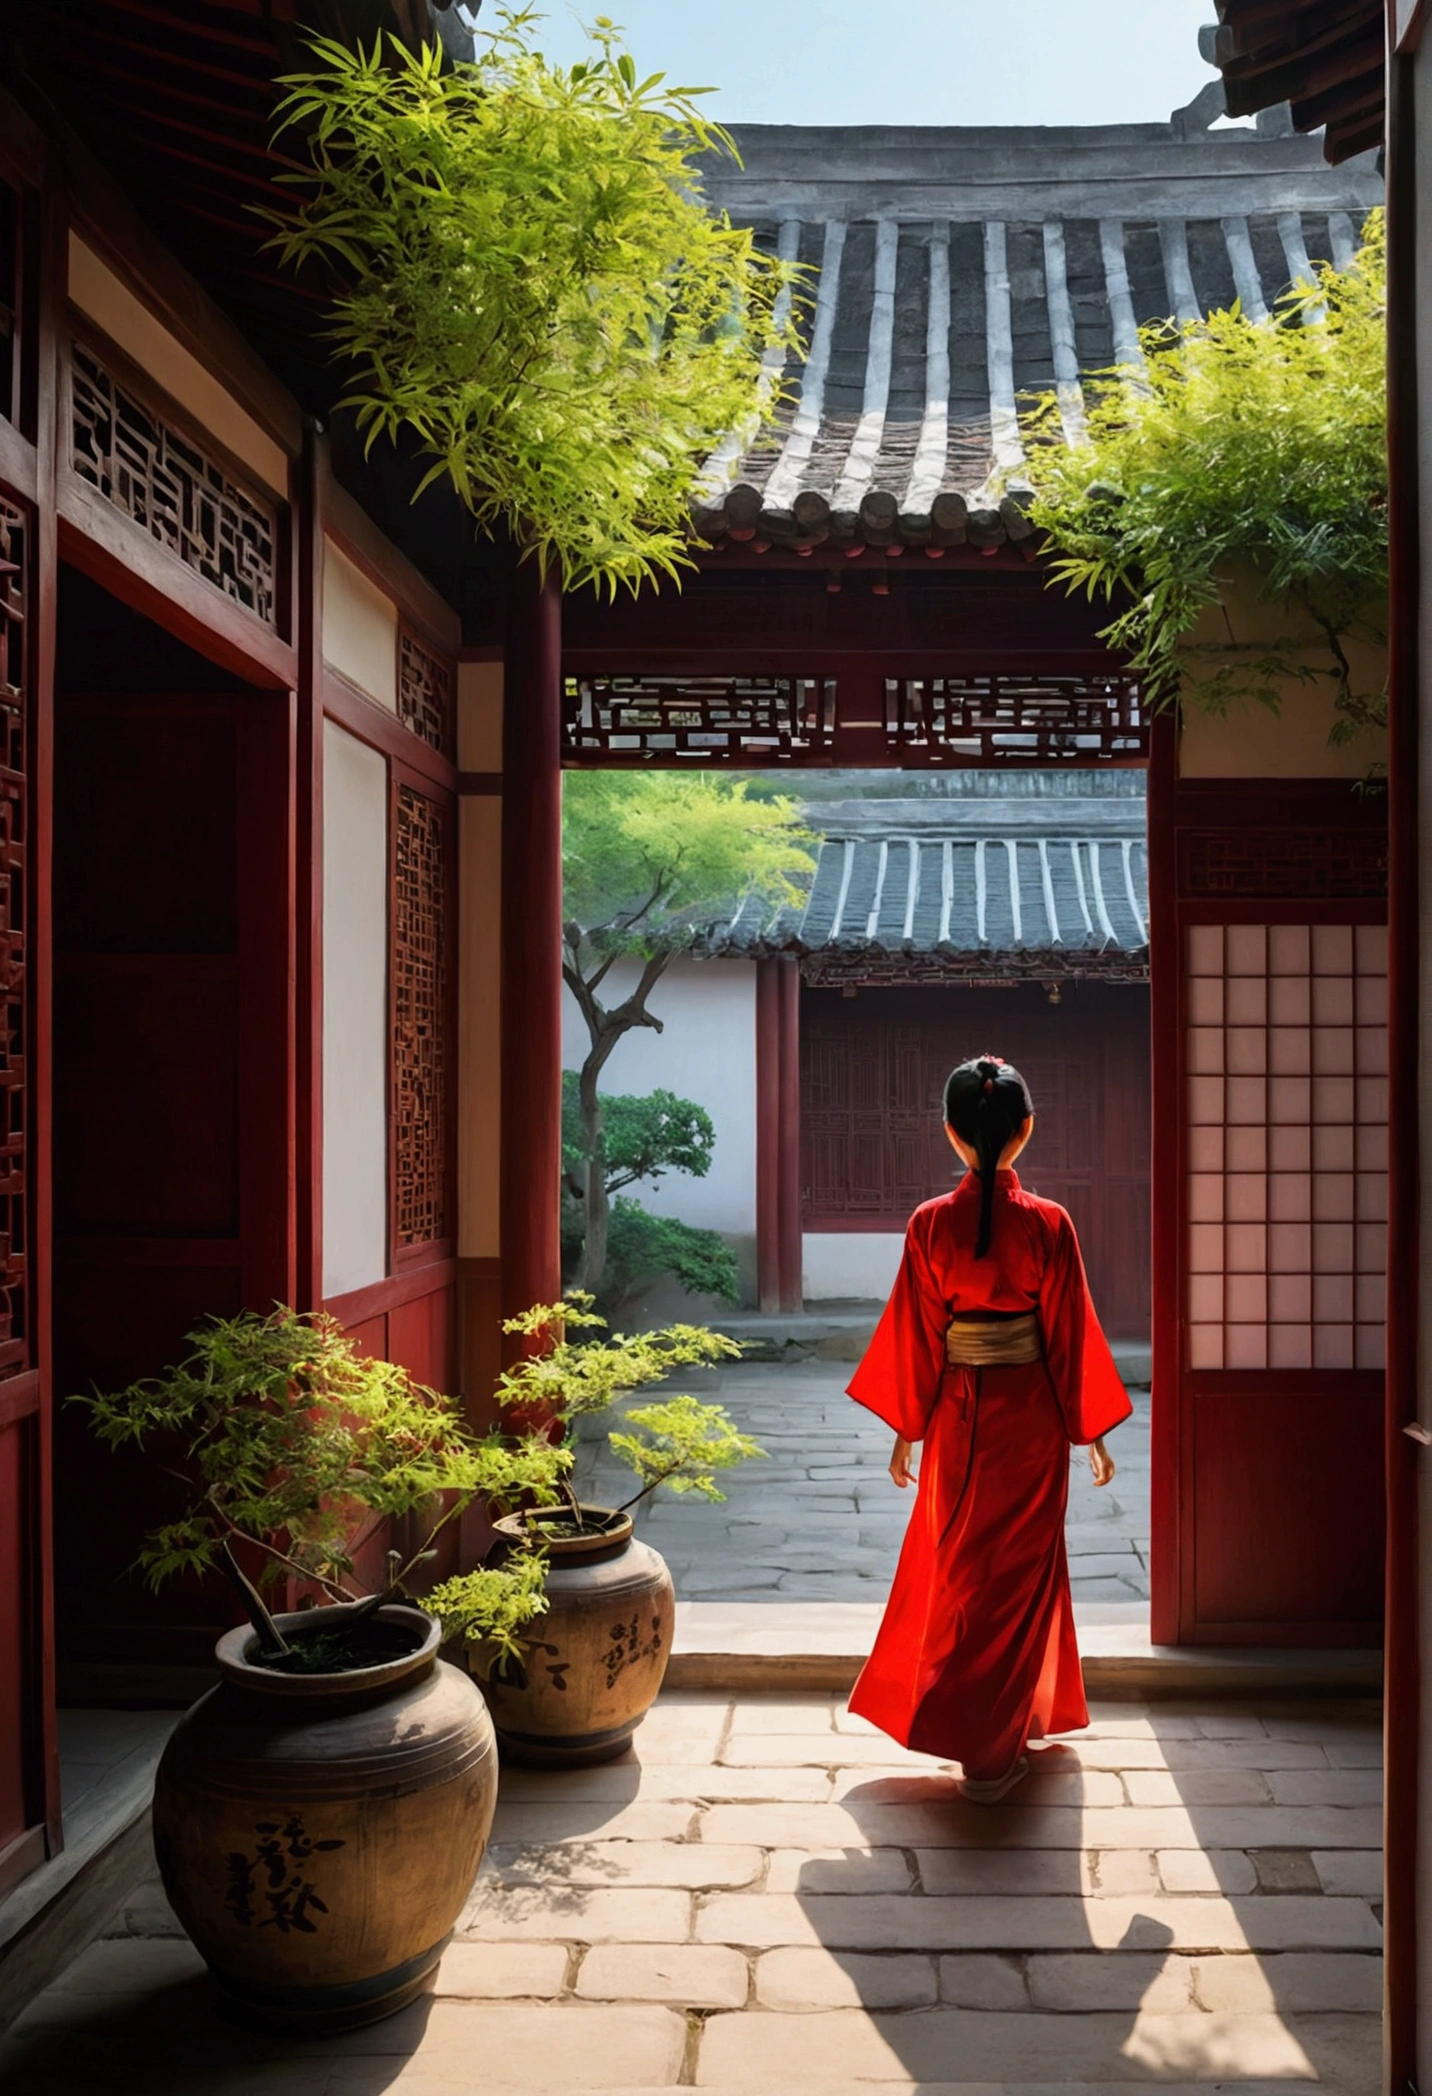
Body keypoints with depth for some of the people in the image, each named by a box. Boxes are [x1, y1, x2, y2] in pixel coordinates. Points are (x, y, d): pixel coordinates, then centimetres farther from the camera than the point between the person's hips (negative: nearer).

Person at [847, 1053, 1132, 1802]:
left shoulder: (930, 1225, -8)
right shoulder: (1048, 1224, -11)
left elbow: (915, 1336, -3)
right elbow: (1069, 1335, -6)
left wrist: (907, 1429, 7)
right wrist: (1091, 1430, 5)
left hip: (957, 1417, 2)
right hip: (1030, 1419, -1)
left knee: (958, 1568, 18)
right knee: (1021, 1572, 11)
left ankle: (959, 1725, 32)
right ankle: (995, 1752, 17)